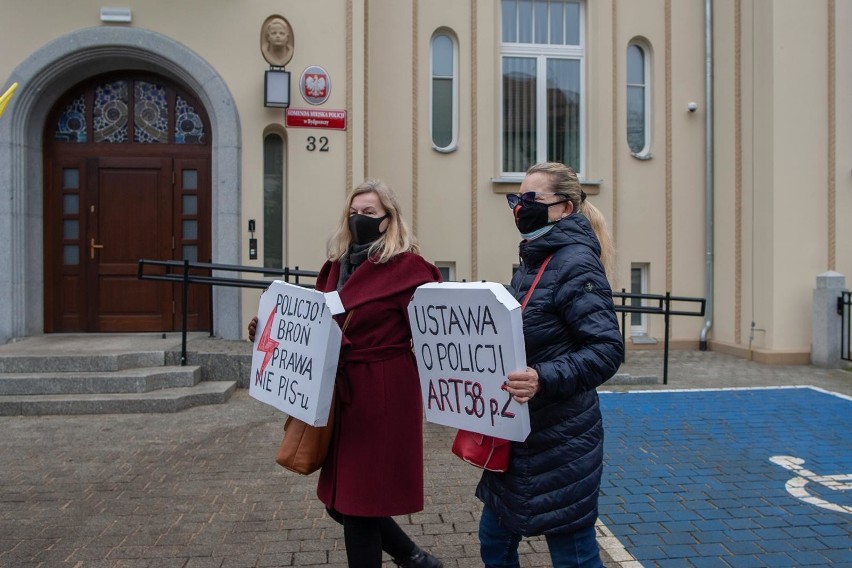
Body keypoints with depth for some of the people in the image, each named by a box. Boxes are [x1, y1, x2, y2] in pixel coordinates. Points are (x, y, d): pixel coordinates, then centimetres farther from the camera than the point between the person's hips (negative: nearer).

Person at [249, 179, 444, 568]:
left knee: (357, 501, 3)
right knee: (341, 499, 16)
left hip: (382, 395, -8)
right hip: (342, 393, 8)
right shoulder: (339, 265, 12)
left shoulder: (406, 267, -10)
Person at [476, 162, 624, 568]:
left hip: (560, 439, -9)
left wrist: (544, 379, -36)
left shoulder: (576, 264, -17)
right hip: (519, 432, 9)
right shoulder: (531, 262, 10)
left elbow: (608, 348, -24)